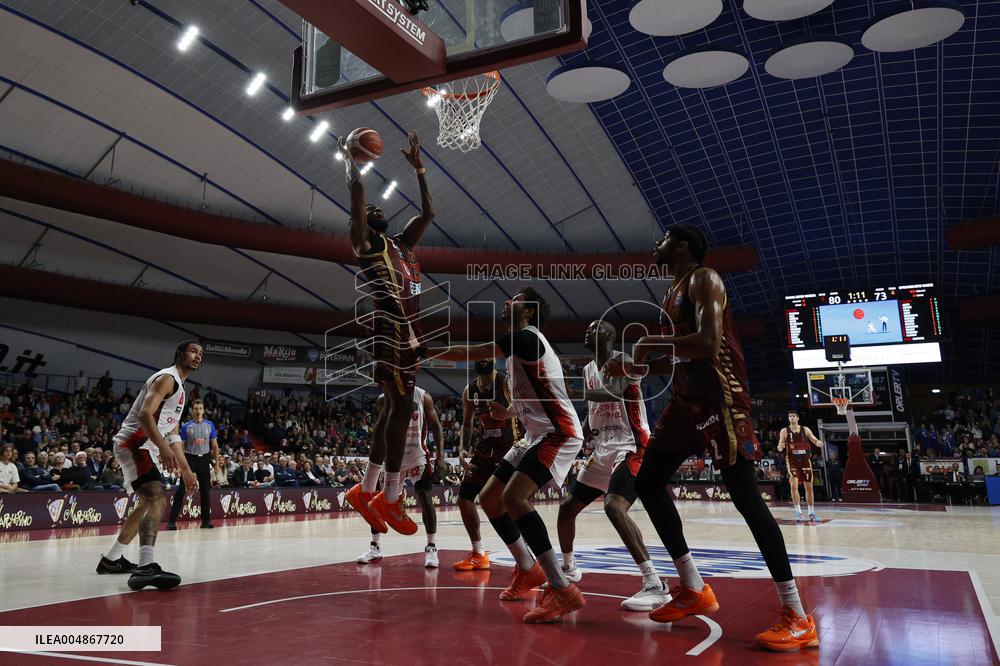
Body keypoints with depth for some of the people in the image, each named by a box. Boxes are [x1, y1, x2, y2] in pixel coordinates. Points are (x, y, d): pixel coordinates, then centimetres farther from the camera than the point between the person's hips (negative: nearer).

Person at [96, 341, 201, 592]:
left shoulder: (179, 388, 21)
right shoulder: (167, 378, -10)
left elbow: (173, 434, 25)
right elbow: (145, 414, -25)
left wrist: (186, 470, 23)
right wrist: (163, 447, -38)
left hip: (144, 447, 11)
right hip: (134, 444, -11)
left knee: (149, 503, 21)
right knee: (158, 500, -25)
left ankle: (111, 559, 34)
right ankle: (146, 567, -37)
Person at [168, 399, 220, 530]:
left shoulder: (210, 425, 5)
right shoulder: (186, 426, 0)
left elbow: (215, 445, 9)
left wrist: (217, 462, 3)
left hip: (204, 459, 2)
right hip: (190, 459, -2)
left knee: (205, 490, 5)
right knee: (181, 489, -9)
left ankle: (206, 520, 13)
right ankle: (172, 521, -5)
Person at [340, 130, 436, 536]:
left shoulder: (401, 243, 27)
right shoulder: (364, 241, 4)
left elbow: (428, 213, 32)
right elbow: (357, 191, -7)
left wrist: (418, 167, 31)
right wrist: (350, 157, 8)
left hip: (410, 331, 9)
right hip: (390, 329, -9)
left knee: (395, 407, 9)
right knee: (401, 406, -13)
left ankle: (365, 491, 16)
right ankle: (391, 498, -7)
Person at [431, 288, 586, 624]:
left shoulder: (525, 336, -12)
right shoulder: (519, 344, 19)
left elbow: (471, 353, -14)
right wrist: (508, 412, 8)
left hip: (559, 432, -10)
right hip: (536, 435, 10)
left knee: (513, 496, -27)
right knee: (488, 498, 10)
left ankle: (563, 590, -25)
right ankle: (528, 569, 25)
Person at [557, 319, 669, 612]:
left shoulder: (622, 360, -11)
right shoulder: (588, 370, 14)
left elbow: (613, 393, -31)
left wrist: (572, 393, -39)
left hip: (631, 447, -9)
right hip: (602, 450, 9)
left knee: (614, 507, -30)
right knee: (567, 507, 11)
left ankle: (655, 585, -27)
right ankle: (569, 568, 34)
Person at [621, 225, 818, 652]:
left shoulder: (703, 279, -8)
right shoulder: (673, 292, 20)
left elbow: (707, 344, -24)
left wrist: (651, 342, -14)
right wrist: (637, 368, 14)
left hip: (720, 397, -10)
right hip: (687, 399, 10)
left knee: (745, 496, -11)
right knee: (648, 481, 6)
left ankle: (797, 618, -4)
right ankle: (693, 589, 14)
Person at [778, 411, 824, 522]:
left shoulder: (805, 430, 2)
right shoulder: (784, 431, -3)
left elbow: (815, 440, -1)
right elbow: (780, 448, -6)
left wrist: (818, 443, -25)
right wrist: (780, 447, -30)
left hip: (805, 461, 2)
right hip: (792, 462, -2)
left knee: (809, 487, 8)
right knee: (794, 486, -15)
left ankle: (812, 513, 19)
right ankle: (798, 512, -7)